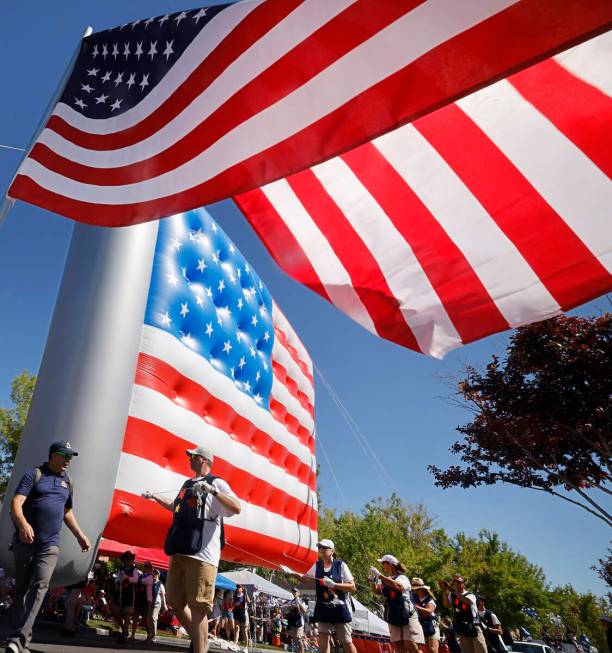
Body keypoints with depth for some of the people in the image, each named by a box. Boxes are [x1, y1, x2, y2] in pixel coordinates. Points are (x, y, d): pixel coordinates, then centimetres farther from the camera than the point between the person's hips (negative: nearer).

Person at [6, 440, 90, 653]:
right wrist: (22, 523, -33)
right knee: (21, 589, 7)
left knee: (40, 586, -13)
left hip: (50, 545, 3)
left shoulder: (67, 482, 13)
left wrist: (79, 535, 20)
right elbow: (16, 503, -14)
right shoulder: (34, 474, -2)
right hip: (25, 541, -3)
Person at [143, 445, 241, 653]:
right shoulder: (187, 484, 20)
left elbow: (236, 508, -18)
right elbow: (175, 507, 39)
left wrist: (212, 490, -28)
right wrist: (154, 497, 37)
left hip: (202, 554, -8)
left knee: (197, 607, -8)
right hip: (179, 552, 9)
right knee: (175, 602, 14)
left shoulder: (216, 483, -3)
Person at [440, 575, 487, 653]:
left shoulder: (470, 595, -3)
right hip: (462, 630, 3)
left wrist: (452, 590, -36)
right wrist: (444, 591, -25)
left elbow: (468, 601, -27)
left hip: (474, 628, -3)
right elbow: (447, 605, -10)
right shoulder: (451, 595, 8)